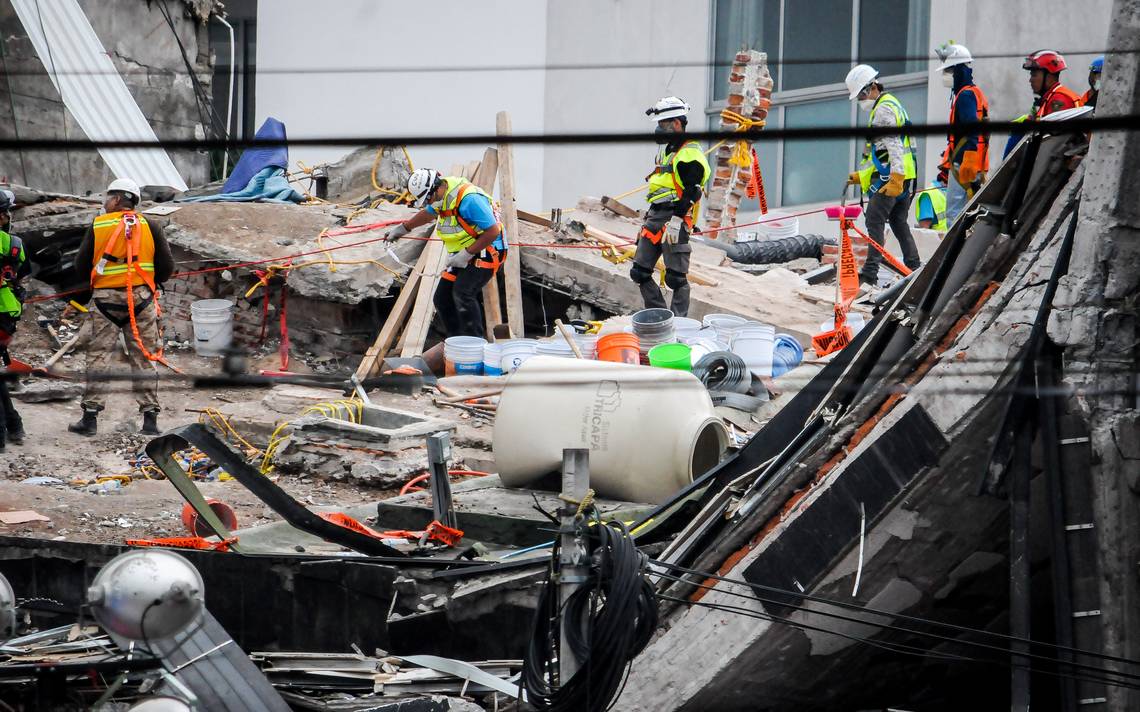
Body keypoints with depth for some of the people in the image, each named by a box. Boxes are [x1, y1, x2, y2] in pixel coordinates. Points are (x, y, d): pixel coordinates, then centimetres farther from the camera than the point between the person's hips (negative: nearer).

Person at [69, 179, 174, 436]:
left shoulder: (97, 226, -2)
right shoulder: (149, 227, 1)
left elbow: (81, 267, 0)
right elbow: (166, 267, -1)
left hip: (105, 299, -1)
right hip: (141, 298, 1)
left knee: (99, 358, 4)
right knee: (144, 358, 6)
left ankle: (90, 417, 2)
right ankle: (150, 418, 6)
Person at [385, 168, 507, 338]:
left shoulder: (469, 199, -27)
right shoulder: (440, 196, 4)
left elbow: (493, 232, -27)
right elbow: (428, 213, 29)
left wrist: (467, 254, -23)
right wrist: (403, 228, 40)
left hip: (486, 252, -10)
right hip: (463, 255, 10)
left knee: (462, 293, -27)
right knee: (442, 298, 3)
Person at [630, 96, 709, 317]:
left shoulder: (690, 153, -11)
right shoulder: (666, 150, 20)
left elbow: (692, 191, -19)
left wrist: (676, 220, -24)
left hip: (675, 218, -10)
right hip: (655, 216, 10)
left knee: (676, 278, -8)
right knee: (639, 272, 8)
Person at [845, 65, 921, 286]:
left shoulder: (883, 110, -10)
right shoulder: (891, 105, 24)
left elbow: (894, 146, -21)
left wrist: (895, 179, -27)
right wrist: (862, 174, 29)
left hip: (891, 177, -10)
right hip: (904, 177, 10)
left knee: (875, 221, -11)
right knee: (899, 223, 13)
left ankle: (870, 272, -16)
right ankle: (914, 269, 13)